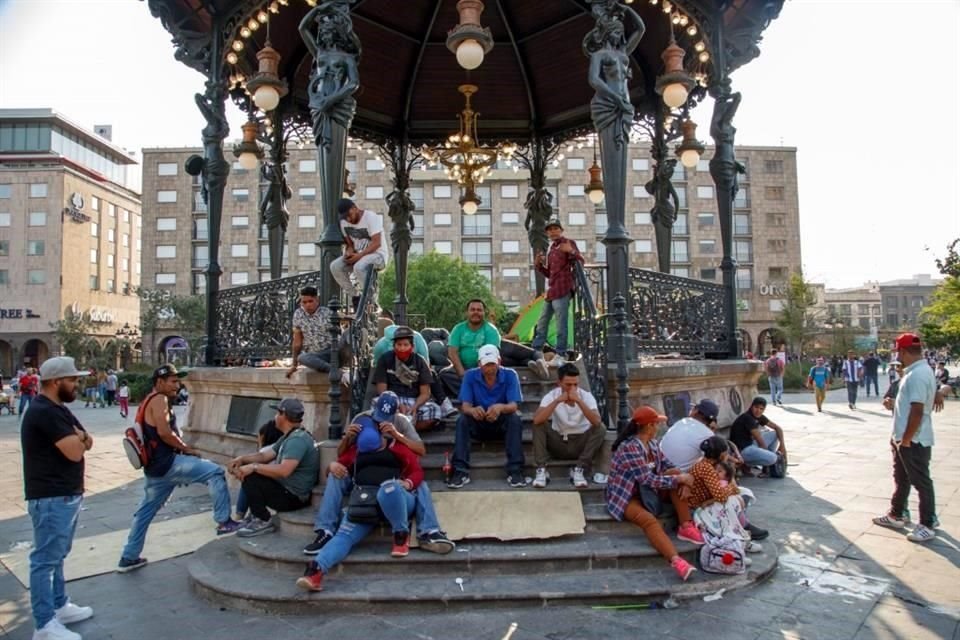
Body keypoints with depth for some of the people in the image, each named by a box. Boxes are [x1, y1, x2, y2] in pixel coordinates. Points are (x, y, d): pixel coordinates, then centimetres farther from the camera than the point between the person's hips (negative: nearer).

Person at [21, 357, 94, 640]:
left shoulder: (59, 410, 13)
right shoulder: (44, 412, -20)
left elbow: (88, 442, 12)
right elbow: (75, 452, -23)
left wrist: (77, 437, -9)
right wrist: (78, 437, -3)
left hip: (66, 494, 10)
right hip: (51, 498, -10)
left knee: (57, 555, 19)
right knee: (46, 559, -2)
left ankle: (59, 606, 32)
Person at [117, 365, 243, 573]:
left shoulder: (147, 402, 21)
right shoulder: (159, 399, -11)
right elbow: (164, 432, -22)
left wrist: (183, 447, 13)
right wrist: (187, 449, -10)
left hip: (155, 466, 11)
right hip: (166, 463, -10)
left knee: (145, 511, 18)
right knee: (215, 472, -11)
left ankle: (128, 558, 26)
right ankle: (224, 522, -8)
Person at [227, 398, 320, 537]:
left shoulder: (297, 439, -23)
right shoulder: (288, 437, 12)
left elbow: (284, 471, -35)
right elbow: (265, 455, 15)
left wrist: (254, 466, -26)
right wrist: (242, 459, -1)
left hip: (293, 497, -10)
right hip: (287, 489, 10)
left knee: (250, 478, -18)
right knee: (248, 471, 13)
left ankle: (263, 522, -4)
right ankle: (256, 515, 20)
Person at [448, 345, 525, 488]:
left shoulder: (510, 375, -13)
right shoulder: (470, 375, -11)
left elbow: (514, 406, -23)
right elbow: (465, 406, -19)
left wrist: (501, 408, -49)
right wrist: (472, 410, -45)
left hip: (502, 423, -1)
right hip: (478, 424, 1)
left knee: (515, 418, -32)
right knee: (462, 420, -29)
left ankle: (515, 470, -30)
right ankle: (460, 471, -30)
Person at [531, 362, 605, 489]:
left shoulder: (586, 396, -13)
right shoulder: (551, 396, -12)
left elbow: (597, 422, -30)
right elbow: (537, 420, -29)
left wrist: (579, 401, -36)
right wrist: (557, 401, -33)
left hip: (581, 444, 0)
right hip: (558, 443, 0)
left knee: (600, 429, -25)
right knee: (538, 425, -22)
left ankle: (578, 470, -18)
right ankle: (541, 470, -19)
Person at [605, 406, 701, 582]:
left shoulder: (652, 444, 3)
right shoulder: (630, 447, -25)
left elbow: (669, 467, 3)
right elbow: (648, 479, -28)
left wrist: (683, 478, -18)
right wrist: (679, 479, -22)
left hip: (646, 490, 8)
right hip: (625, 496, -8)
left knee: (677, 473, -11)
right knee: (650, 520, -36)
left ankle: (686, 527, -14)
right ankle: (676, 560, -50)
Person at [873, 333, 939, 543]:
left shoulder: (917, 374, -24)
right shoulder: (917, 371, 9)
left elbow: (917, 410, -27)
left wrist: (906, 440, -22)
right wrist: (895, 404, 15)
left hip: (914, 441, -11)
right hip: (903, 438, 11)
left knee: (921, 482, 2)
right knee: (901, 479, 20)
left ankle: (927, 525, 13)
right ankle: (896, 516, 32)